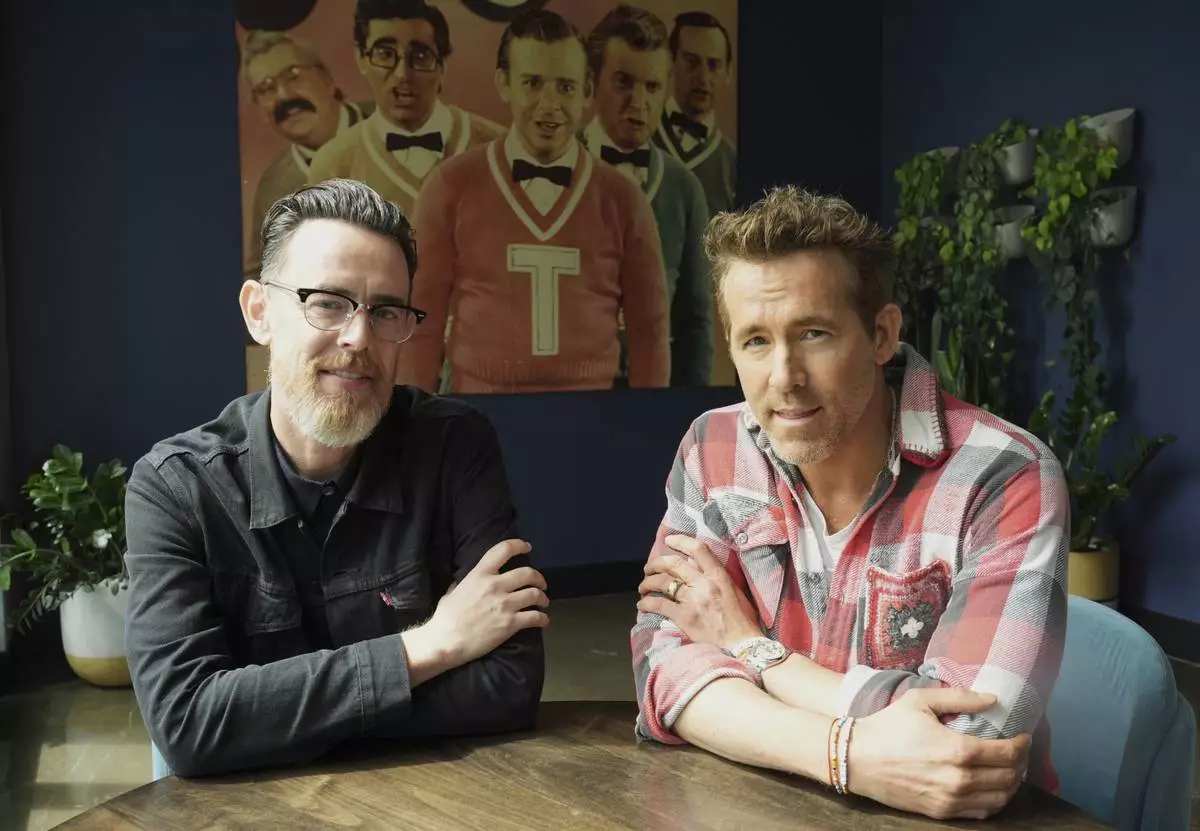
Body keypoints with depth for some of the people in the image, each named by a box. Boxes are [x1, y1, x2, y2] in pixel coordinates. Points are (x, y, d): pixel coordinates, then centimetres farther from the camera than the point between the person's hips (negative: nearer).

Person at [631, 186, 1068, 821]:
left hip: (953, 814, -2)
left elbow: (969, 736, -24)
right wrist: (850, 752, -25)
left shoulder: (1004, 482, -18)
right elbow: (666, 666, -10)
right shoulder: (713, 454, -5)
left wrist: (748, 644, -14)